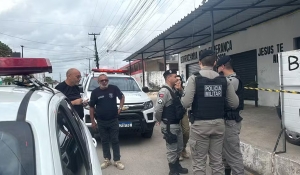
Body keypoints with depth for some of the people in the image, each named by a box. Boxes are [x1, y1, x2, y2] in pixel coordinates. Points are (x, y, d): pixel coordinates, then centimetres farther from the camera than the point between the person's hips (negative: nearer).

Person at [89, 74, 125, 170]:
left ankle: (117, 161, 14)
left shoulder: (114, 88, -6)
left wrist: (120, 107, 3)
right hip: (101, 122, 1)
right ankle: (107, 160, 25)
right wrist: (92, 121, 0)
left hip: (114, 120, -1)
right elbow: (91, 107, 2)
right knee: (104, 141, 12)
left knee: (115, 141, 5)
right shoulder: (95, 92, -3)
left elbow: (122, 97, 12)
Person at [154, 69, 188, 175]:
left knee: (179, 147, 22)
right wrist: (160, 121, -10)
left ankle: (177, 166, 41)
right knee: (172, 149, 5)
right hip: (169, 126, -9)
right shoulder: (164, 91, -19)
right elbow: (157, 109, -25)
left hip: (176, 124, 9)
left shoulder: (173, 90, 10)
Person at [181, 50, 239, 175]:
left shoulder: (194, 78, -9)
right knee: (217, 160, 17)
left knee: (199, 162, 8)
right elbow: (235, 104, 2)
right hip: (219, 123, 4)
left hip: (200, 124, -4)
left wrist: (182, 97, 6)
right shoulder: (224, 80, 2)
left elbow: (185, 103, -16)